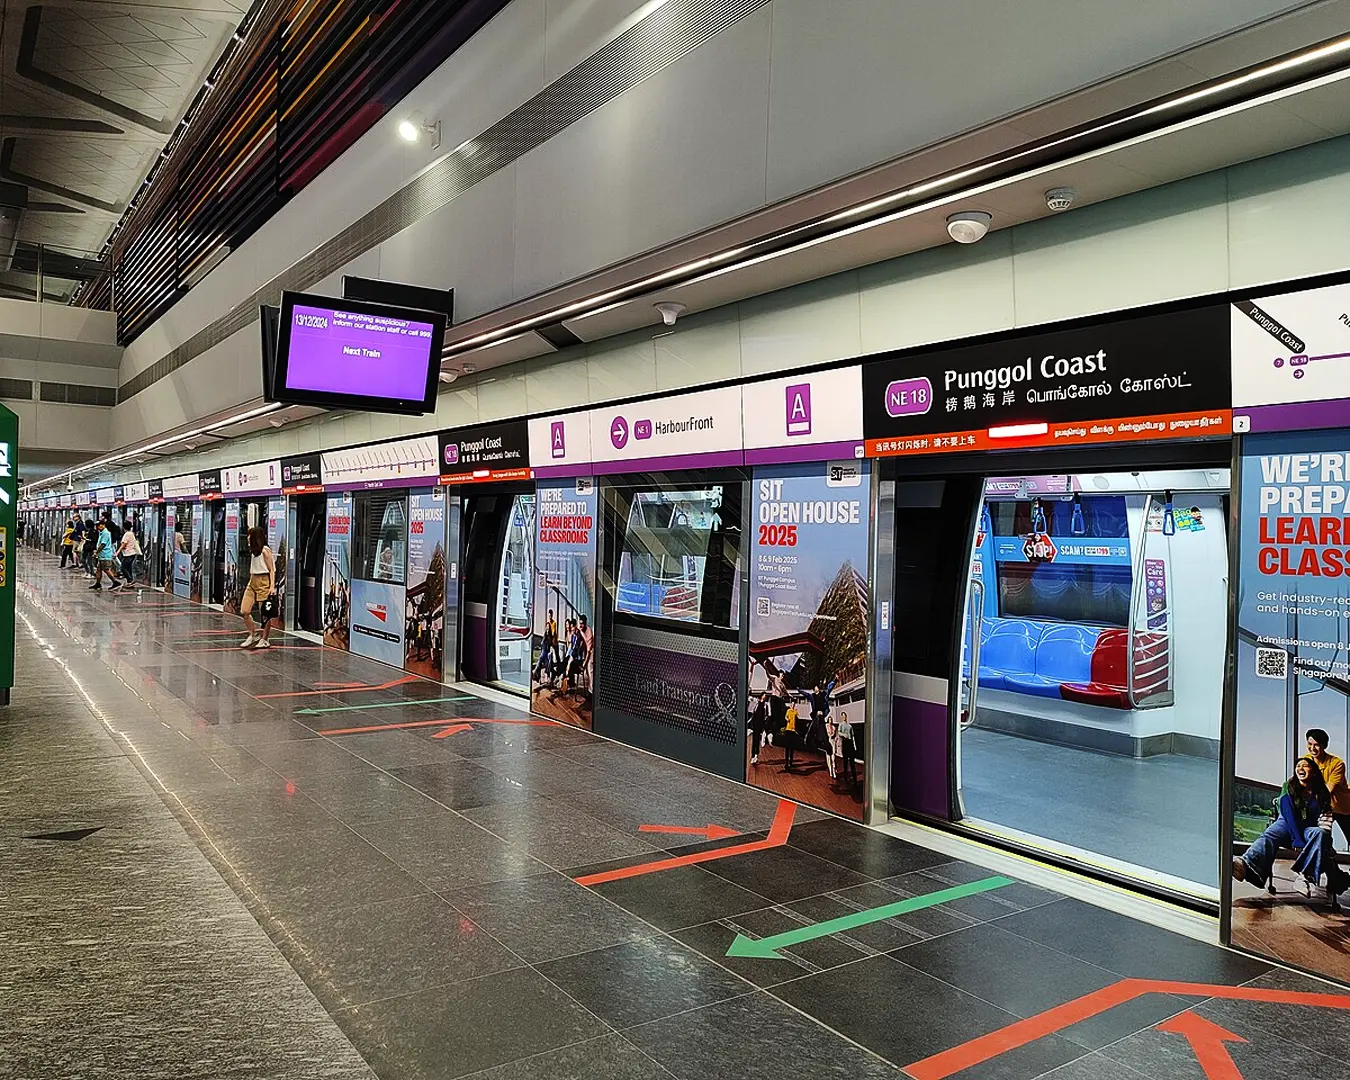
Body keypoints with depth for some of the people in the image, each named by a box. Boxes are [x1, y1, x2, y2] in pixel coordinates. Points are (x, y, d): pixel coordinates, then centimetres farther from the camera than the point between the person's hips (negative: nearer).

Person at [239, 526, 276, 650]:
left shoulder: (265, 551, -9)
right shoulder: (253, 551, 14)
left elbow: (271, 570, -11)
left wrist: (272, 586, -18)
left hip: (264, 582, -8)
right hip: (252, 582, 8)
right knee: (244, 612, 2)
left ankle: (265, 640, 9)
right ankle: (253, 634, 18)